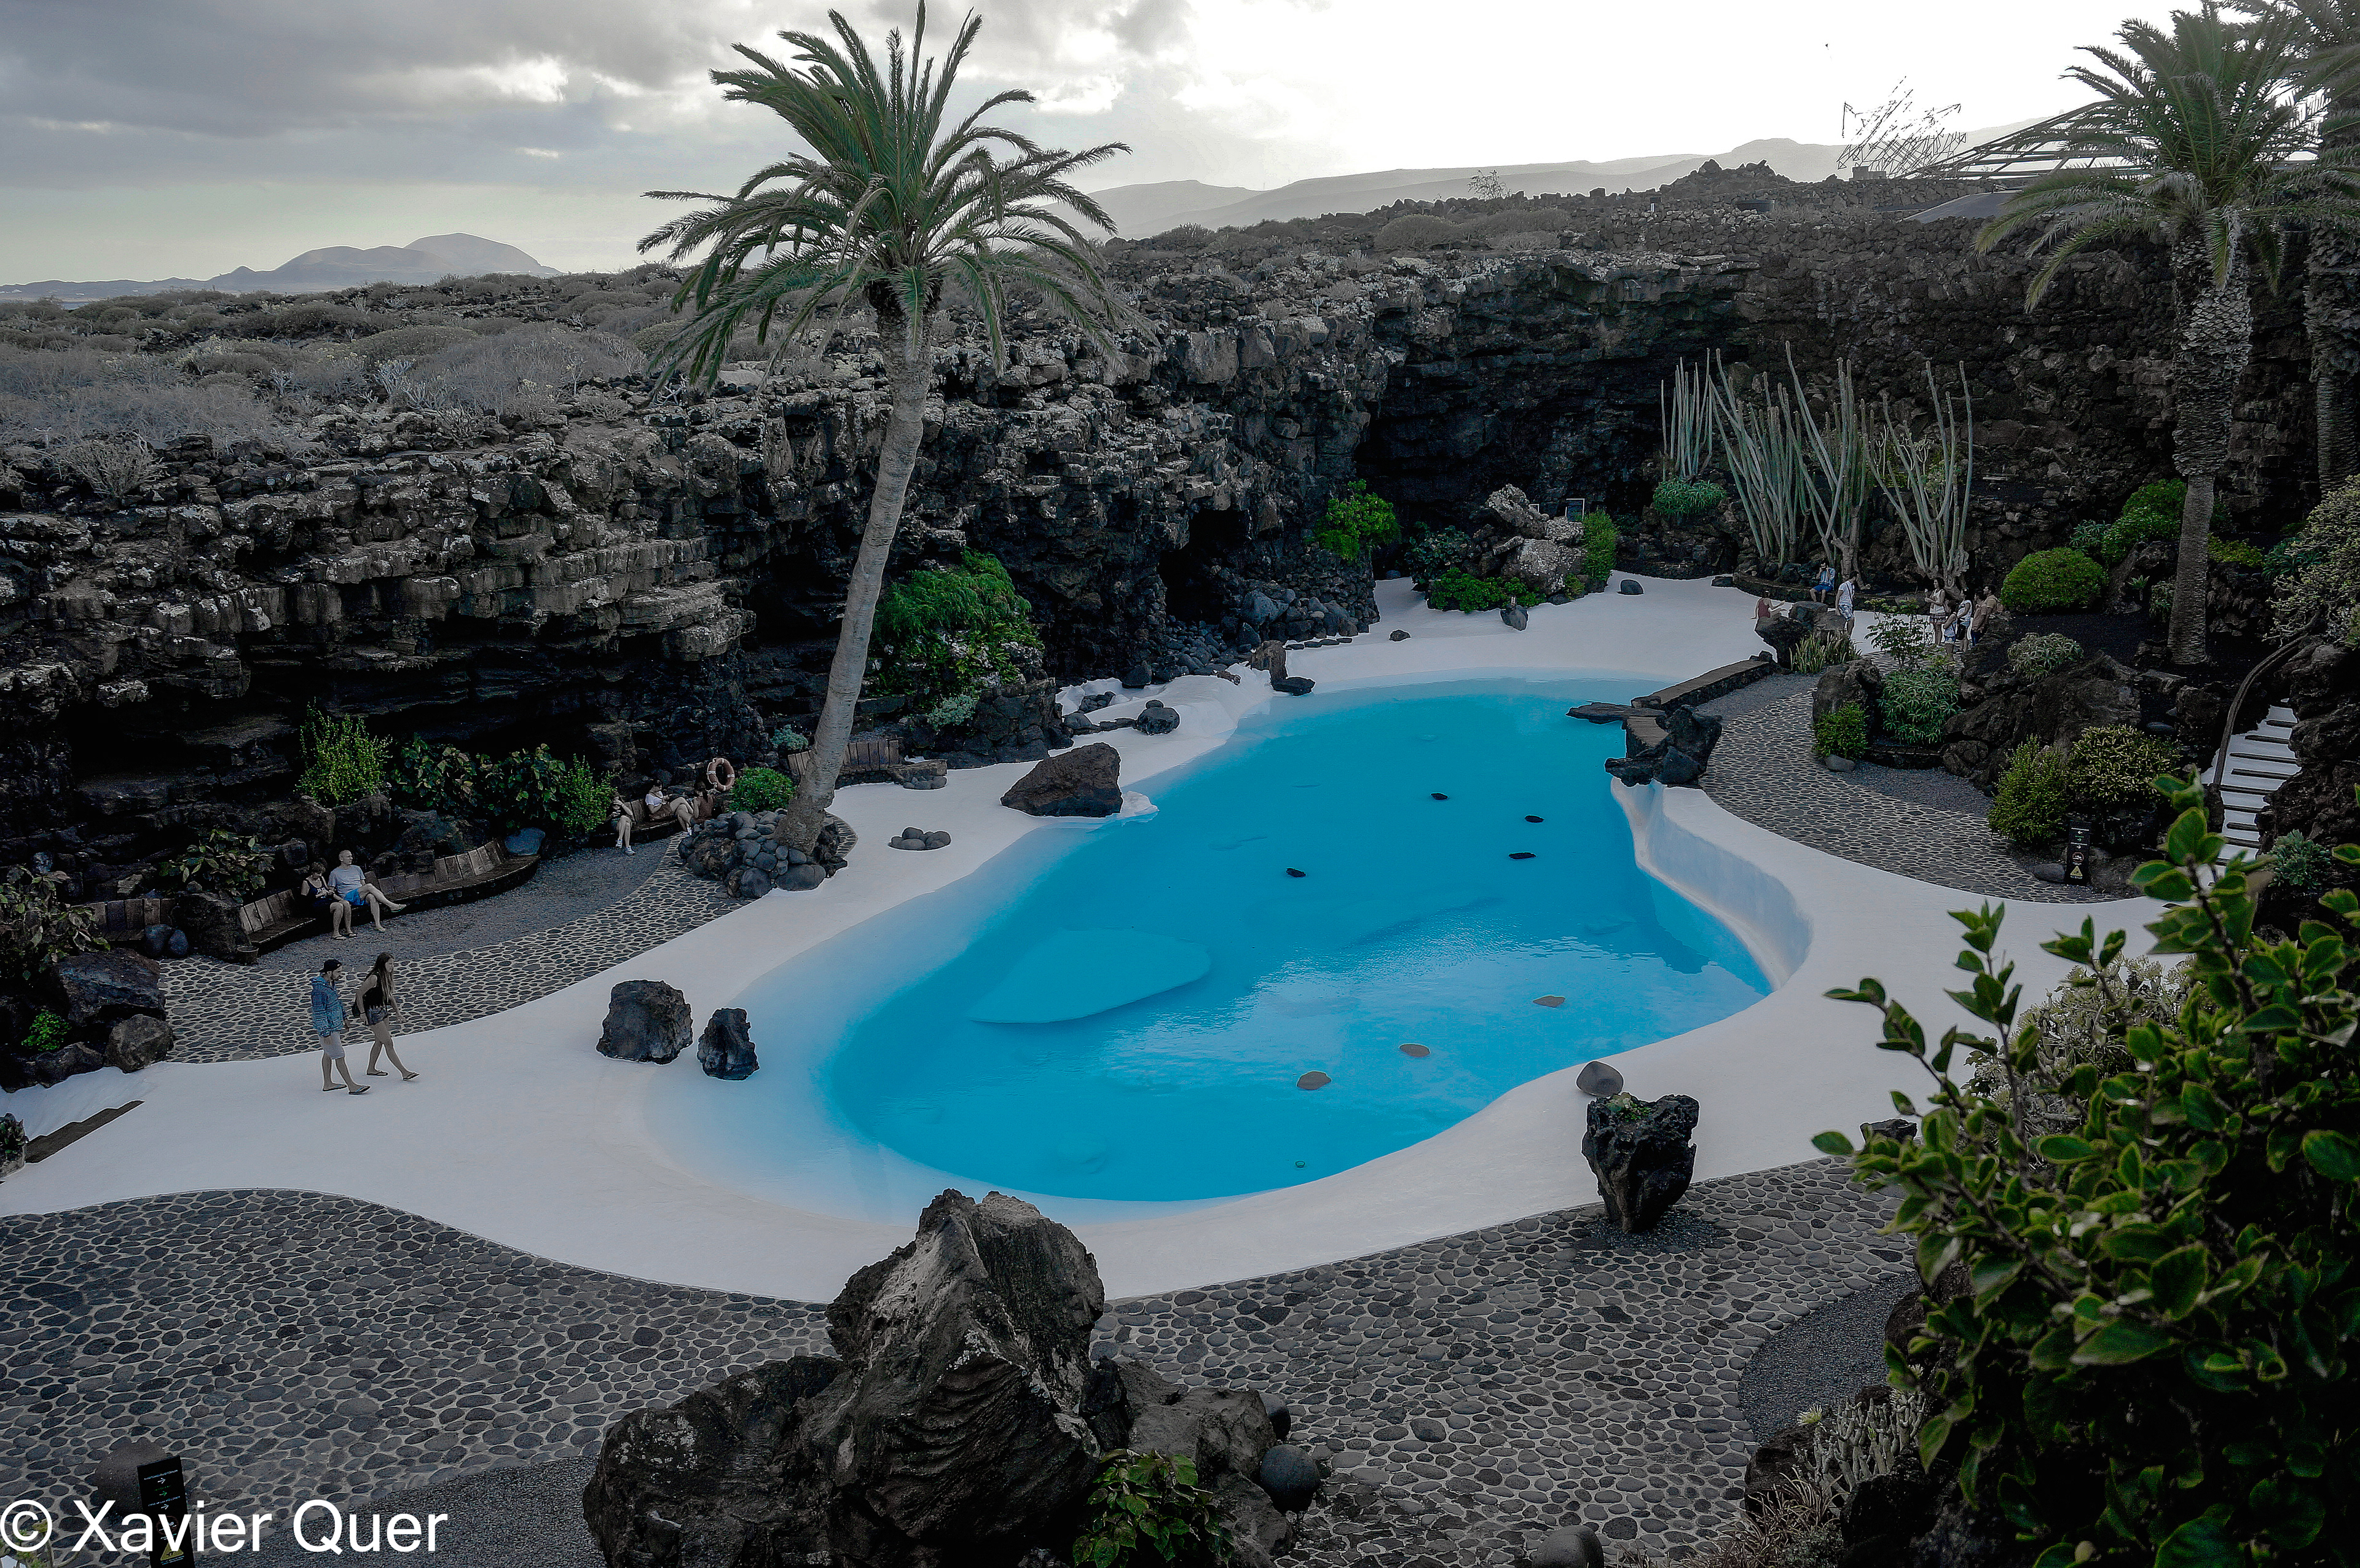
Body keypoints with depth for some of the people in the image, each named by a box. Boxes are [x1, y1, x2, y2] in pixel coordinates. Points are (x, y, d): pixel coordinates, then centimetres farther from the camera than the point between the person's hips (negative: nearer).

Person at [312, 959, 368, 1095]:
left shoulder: (331, 982, 2)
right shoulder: (319, 989, -28)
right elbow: (319, 1013, -25)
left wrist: (344, 1017, 28)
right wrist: (326, 1034, -23)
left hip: (335, 1024, 10)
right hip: (328, 1028, -10)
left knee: (328, 1054, 19)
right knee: (339, 1057, -4)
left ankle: (327, 1084, 31)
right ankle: (352, 1087, 1)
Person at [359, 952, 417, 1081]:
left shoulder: (386, 977, 7)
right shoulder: (374, 978, -21)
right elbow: (360, 995, -16)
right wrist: (362, 1013, -15)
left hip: (383, 1011, 9)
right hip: (373, 1013, -9)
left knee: (379, 1041, 17)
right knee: (388, 1043, -8)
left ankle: (371, 1069, 32)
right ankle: (404, 1072, -9)